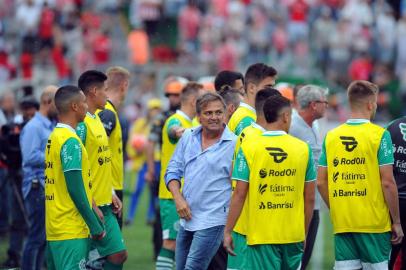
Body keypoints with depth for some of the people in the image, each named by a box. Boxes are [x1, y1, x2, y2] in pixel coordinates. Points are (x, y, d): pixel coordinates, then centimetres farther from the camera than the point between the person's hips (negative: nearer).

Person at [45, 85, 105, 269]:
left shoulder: (54, 137, 15)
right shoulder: (70, 141, -14)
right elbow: (75, 189, -17)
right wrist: (95, 225, -12)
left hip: (54, 228, 9)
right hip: (72, 231, -9)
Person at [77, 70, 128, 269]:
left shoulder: (96, 119, 14)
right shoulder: (81, 123, -15)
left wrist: (111, 193, 17)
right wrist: (92, 206, -20)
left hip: (104, 204, 9)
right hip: (91, 206, -9)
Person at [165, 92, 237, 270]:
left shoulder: (234, 144, -9)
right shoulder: (188, 137, 8)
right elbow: (173, 171, 13)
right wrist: (178, 199, -4)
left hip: (212, 221, -6)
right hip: (187, 218, 6)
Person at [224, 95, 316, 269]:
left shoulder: (248, 147, -6)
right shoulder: (303, 148, 0)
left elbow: (239, 195, -8)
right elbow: (310, 199, 4)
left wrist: (228, 231, 0)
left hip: (261, 236, -2)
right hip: (294, 235, 2)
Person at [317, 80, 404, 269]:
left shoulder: (331, 136, 5)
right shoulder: (379, 135, -8)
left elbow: (321, 182, 6)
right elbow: (387, 182, -10)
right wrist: (396, 222, -3)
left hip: (341, 224, 4)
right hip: (374, 224, -4)